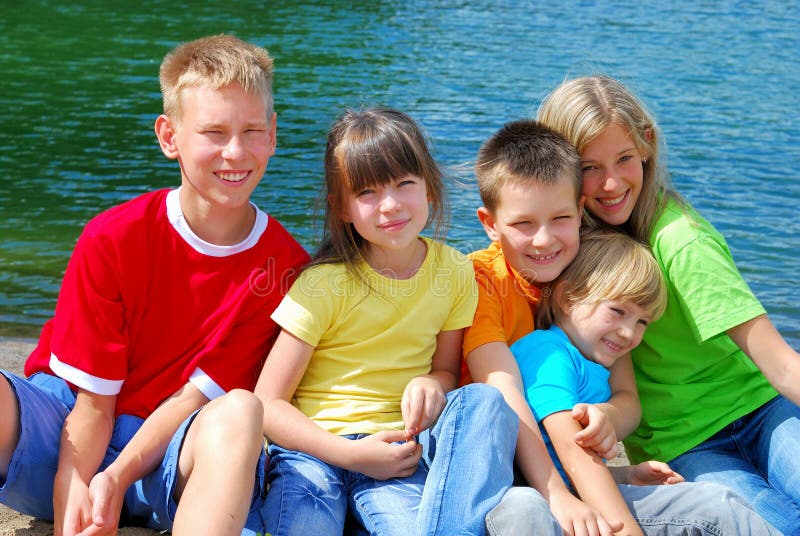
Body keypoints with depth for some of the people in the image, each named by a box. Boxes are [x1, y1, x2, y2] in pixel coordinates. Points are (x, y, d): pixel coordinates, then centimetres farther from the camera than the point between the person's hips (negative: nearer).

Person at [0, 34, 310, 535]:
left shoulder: (286, 266, -9)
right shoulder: (111, 240, -10)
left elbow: (195, 395, -8)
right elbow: (92, 398, -9)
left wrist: (116, 479, -20)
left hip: (165, 467, 0)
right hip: (69, 442, 0)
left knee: (238, 411, -34)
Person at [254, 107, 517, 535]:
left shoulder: (454, 272, 4)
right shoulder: (324, 283, -7)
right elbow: (268, 404, -7)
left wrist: (431, 384, -11)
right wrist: (352, 454, -19)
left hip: (399, 443, 5)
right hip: (315, 447, -4)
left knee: (483, 402, -25)